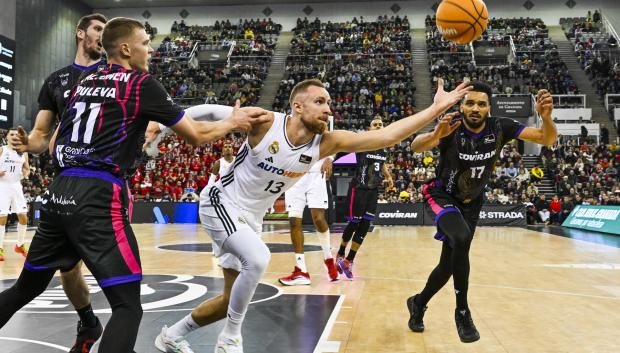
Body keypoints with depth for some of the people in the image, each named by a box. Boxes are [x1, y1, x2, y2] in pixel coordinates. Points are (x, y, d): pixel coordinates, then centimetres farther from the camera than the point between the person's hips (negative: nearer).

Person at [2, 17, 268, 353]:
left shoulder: (83, 82, 19)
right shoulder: (142, 83, -1)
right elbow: (196, 135, 4)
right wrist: (233, 122, 21)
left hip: (59, 193, 8)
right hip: (98, 197, -8)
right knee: (127, 305, -3)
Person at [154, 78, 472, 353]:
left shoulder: (326, 143, -14)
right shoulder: (264, 122, -25)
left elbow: (386, 136, -18)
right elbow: (211, 112, -14)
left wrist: (436, 108, -22)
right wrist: (159, 124, -17)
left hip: (249, 217, 6)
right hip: (220, 202, -6)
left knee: (232, 300, 10)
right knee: (258, 258, -31)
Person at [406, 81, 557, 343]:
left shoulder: (500, 128, -16)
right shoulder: (452, 128, -25)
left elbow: (548, 139, -18)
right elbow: (415, 147, -41)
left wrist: (546, 117, -40)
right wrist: (435, 135, -63)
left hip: (472, 202, 4)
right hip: (444, 196, -4)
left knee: (448, 265, 9)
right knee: (462, 238, -34)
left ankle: (418, 303, 37)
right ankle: (462, 311, -15)